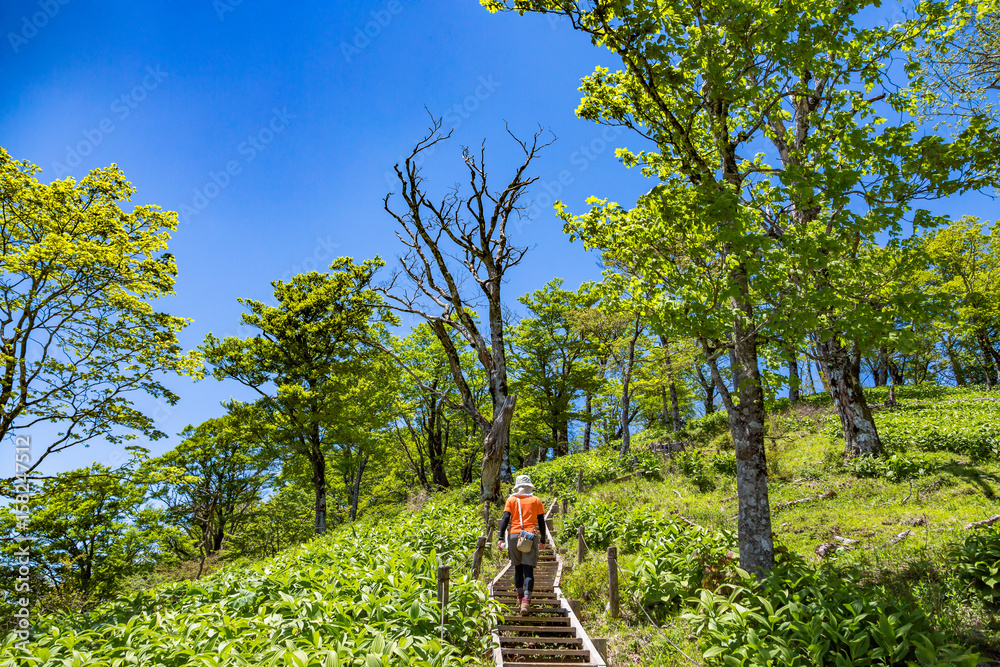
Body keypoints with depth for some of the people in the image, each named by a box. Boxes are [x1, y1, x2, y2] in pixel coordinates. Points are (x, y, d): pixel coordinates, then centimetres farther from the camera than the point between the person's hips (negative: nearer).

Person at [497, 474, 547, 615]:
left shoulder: (511, 499, 8)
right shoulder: (536, 501, 10)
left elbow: (505, 519, -2)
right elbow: (541, 522, 10)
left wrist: (501, 538, -4)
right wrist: (542, 541, 18)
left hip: (514, 536, 1)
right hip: (531, 536, -1)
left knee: (518, 567, 16)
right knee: (528, 569, -4)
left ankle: (520, 597, 26)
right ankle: (526, 601, -16)